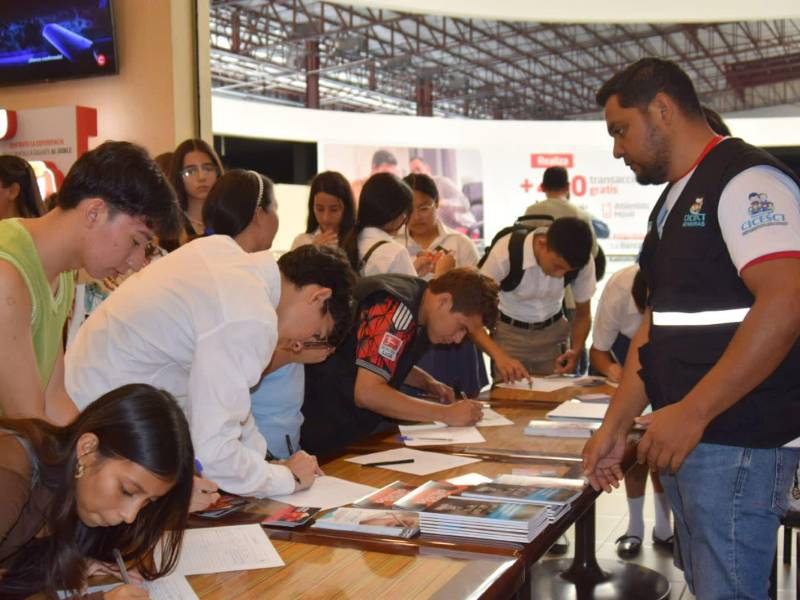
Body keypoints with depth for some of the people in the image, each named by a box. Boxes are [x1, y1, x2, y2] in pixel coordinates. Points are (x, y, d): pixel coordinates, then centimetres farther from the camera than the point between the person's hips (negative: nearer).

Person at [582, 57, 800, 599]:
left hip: (738, 444, -9)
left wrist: (691, 413, -24)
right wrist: (616, 426, 13)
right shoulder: (673, 201, 18)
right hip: (683, 439, 9)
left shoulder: (745, 179, -12)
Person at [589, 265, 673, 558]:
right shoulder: (617, 292, -35)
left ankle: (663, 527, 7)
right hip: (629, 349, 0)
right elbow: (597, 350, -20)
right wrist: (610, 368, -42)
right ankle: (635, 526, 3)